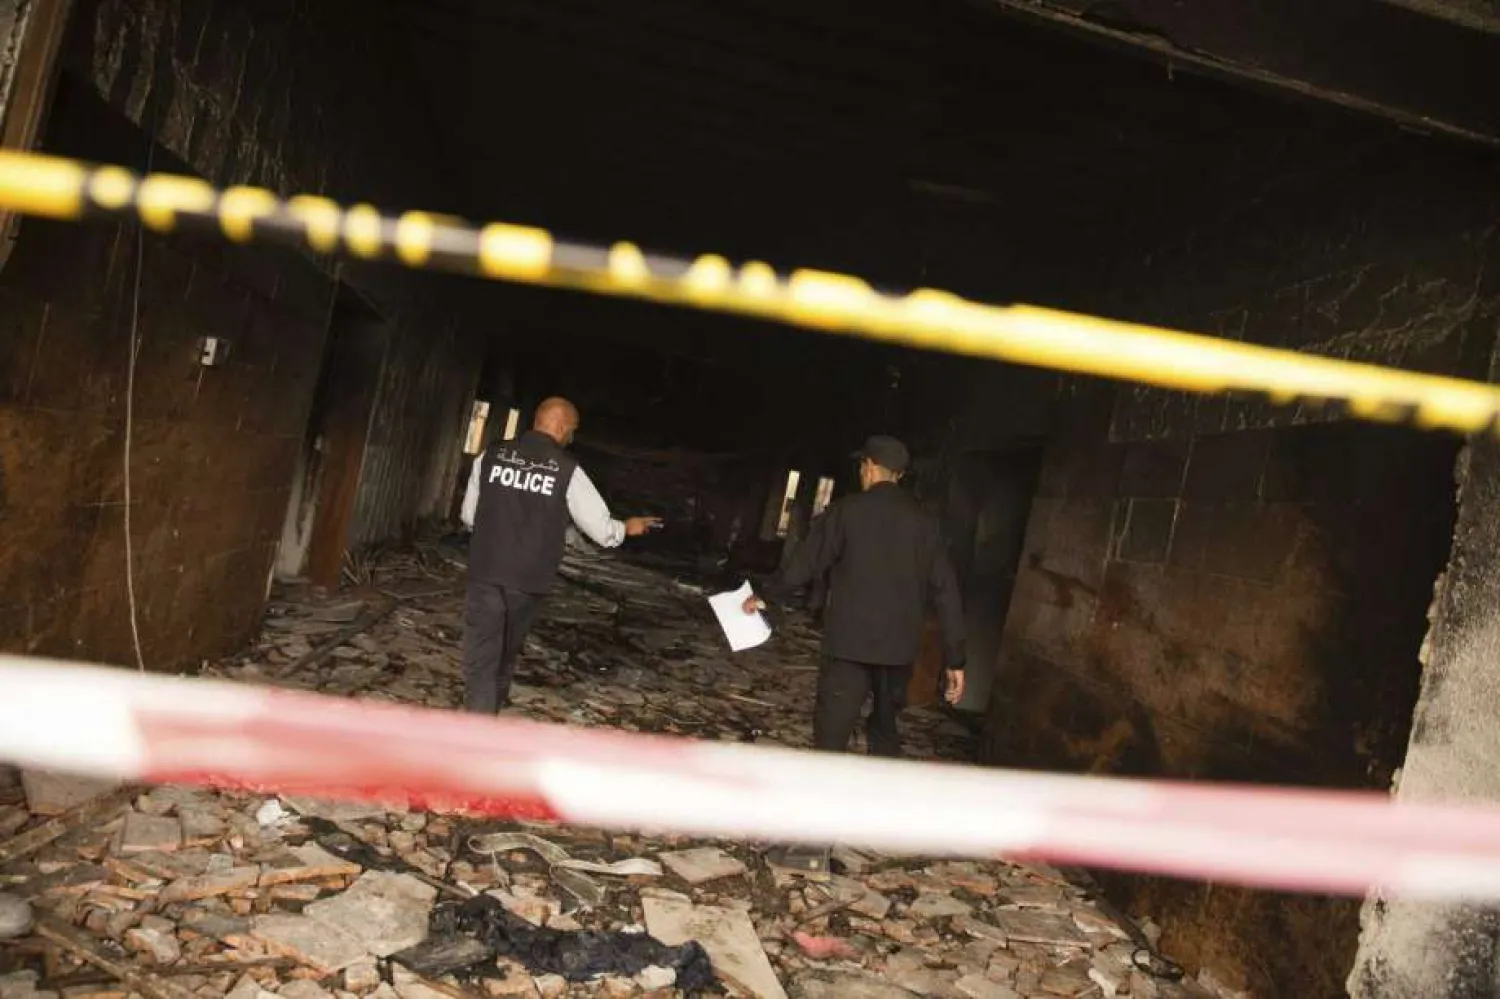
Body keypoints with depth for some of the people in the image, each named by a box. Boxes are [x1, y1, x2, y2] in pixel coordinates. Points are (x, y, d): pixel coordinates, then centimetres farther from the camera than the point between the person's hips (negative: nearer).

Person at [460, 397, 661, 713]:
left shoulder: (491, 456, 0)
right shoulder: (567, 470, -6)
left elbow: (469, 517, 11)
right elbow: (603, 531, -1)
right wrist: (628, 527, 21)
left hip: (485, 571, 0)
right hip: (528, 578, 0)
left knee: (481, 656, 3)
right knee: (507, 651, 22)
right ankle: (494, 706, 40)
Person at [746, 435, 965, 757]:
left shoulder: (848, 510, -3)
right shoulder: (922, 521, 7)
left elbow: (806, 563, -1)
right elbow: (946, 592, 4)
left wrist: (766, 594, 15)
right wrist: (954, 659, 8)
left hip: (851, 642, -4)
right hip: (900, 646, 4)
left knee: (831, 735, -3)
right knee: (885, 729, 21)